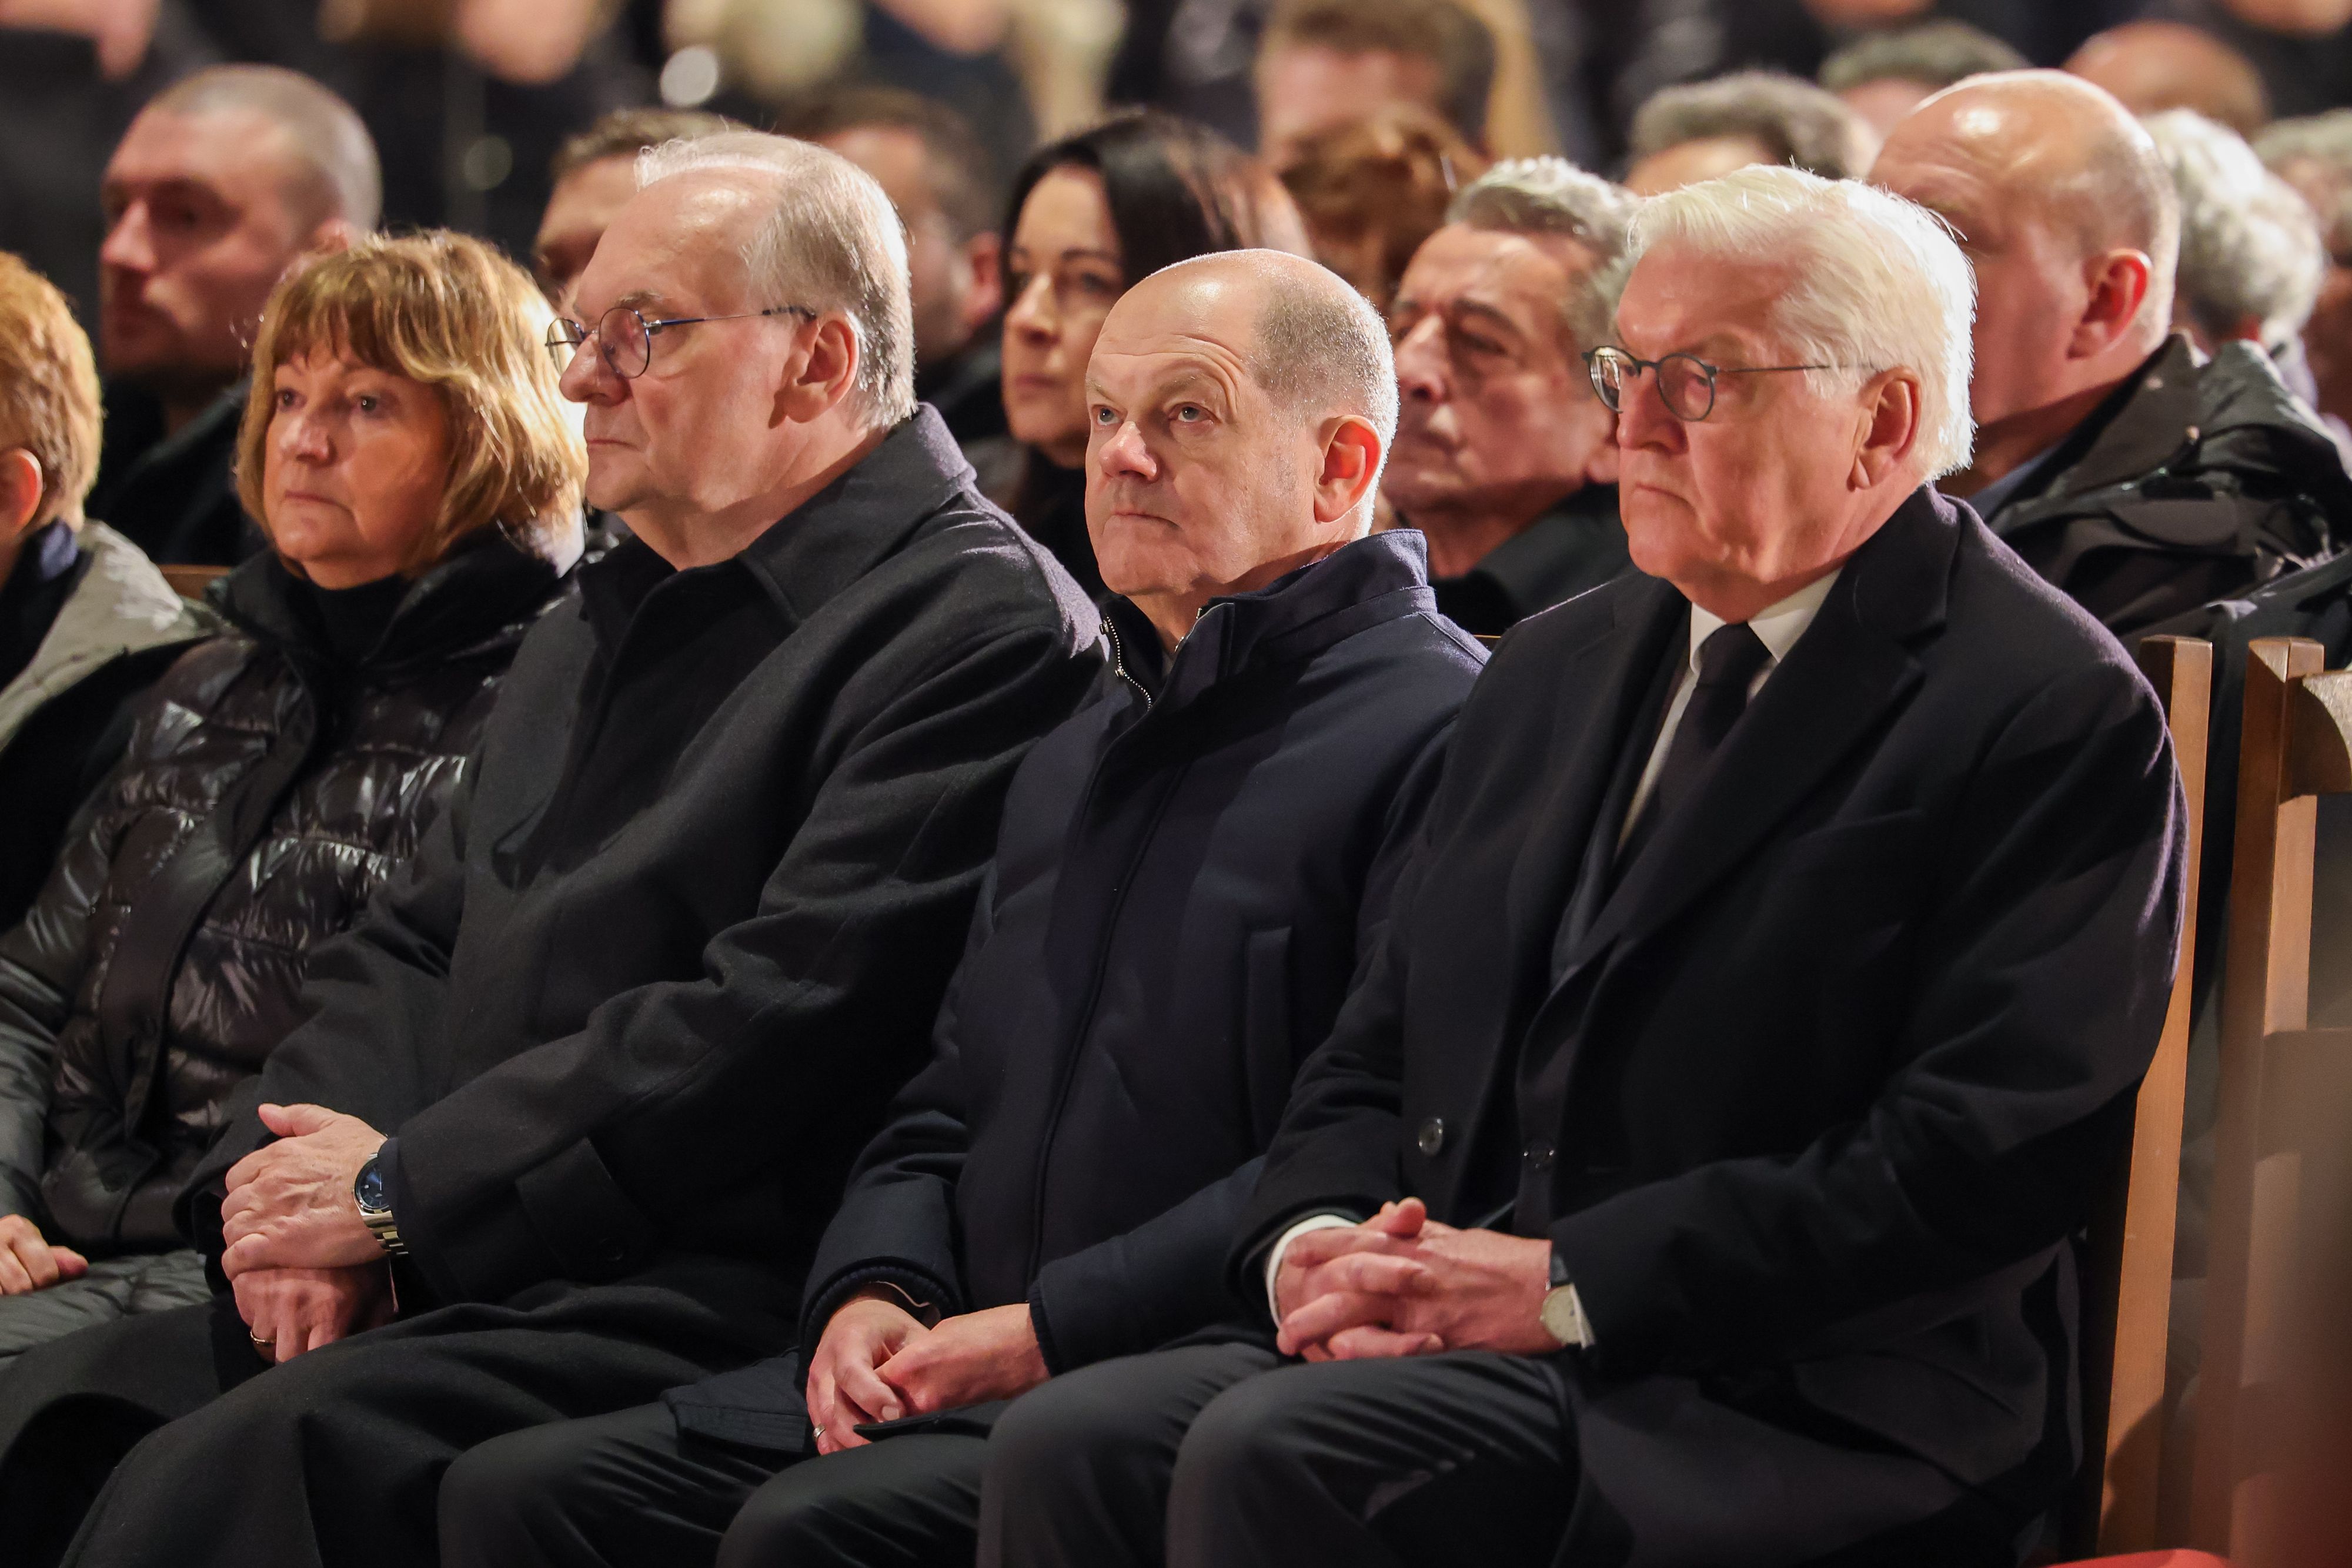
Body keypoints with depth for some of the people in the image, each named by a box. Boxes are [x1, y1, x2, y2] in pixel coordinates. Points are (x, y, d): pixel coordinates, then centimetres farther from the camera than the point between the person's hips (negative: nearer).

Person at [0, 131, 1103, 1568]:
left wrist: (402, 1191, -13)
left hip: (701, 1308, -9)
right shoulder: (604, 626, 24)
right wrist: (293, 1182, 0)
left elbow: (780, 1024, -17)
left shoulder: (986, 628, -7)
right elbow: (414, 948, 22)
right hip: (467, 1288, 9)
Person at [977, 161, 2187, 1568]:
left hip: (1818, 1420, -7)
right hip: (1470, 1342, 7)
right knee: (1064, 1452, -21)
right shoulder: (1557, 669, 21)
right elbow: (1378, 1053, 21)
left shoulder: (2059, 717, -4)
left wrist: (1571, 1286, -18)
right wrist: (1318, 1240, -3)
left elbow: (1989, 1151, -15)